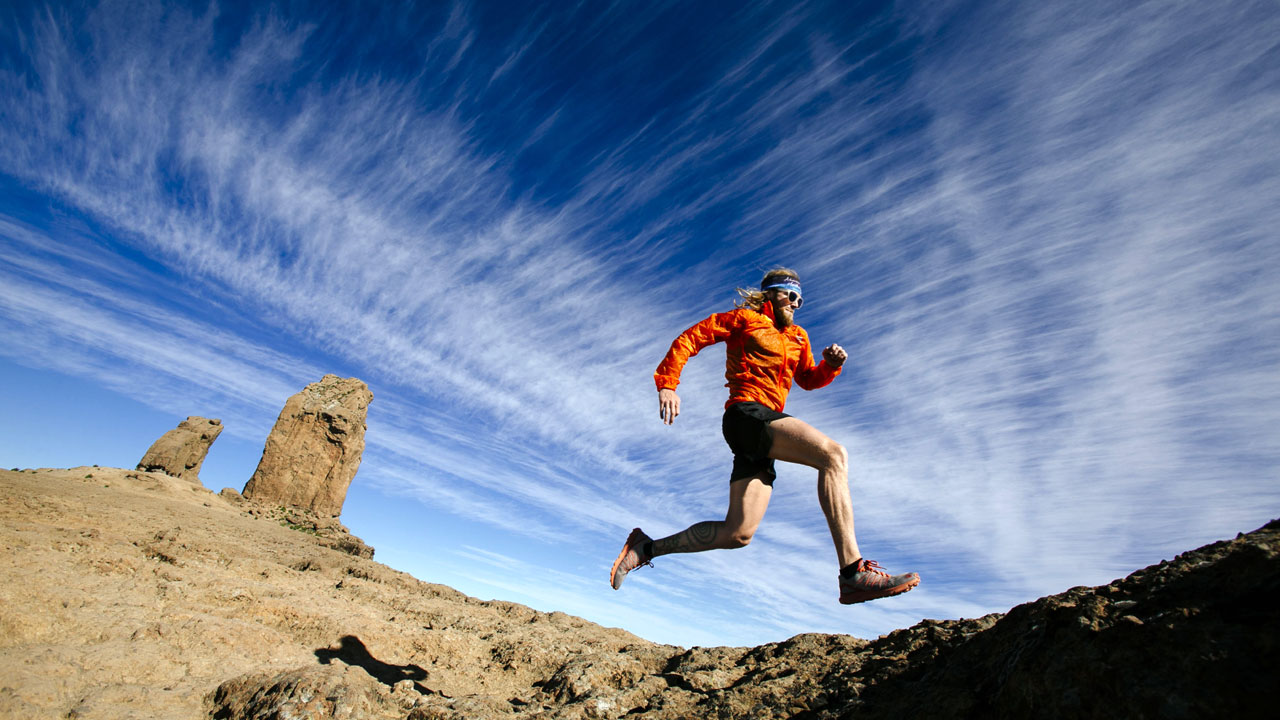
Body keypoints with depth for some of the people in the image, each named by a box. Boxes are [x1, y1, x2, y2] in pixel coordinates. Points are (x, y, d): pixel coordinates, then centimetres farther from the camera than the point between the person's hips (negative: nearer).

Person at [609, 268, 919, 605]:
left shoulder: (797, 337, 29)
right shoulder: (744, 318, 9)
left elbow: (808, 380, 34)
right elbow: (689, 338, 5)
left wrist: (831, 364, 11)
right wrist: (667, 384, -8)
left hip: (762, 437, 8)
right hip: (747, 413, -8)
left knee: (737, 533, -1)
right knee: (833, 454, -25)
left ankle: (646, 548, 10)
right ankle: (853, 572, -30)